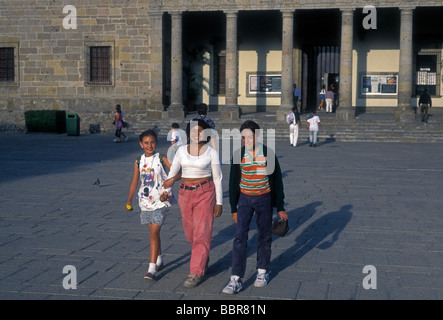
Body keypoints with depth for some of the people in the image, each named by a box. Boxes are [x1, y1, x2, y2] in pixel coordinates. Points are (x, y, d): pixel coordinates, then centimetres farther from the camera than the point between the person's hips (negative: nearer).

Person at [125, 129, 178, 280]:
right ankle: (159, 259, 35)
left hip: (161, 201, -4)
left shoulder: (161, 159, -6)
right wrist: (129, 200, 14)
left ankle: (152, 268, -10)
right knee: (153, 232, 15)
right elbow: (135, 182, 13)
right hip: (145, 200, 5)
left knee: (154, 233, -11)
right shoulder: (138, 161, 6)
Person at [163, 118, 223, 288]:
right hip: (185, 193, 4)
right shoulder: (182, 150, 5)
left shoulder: (212, 152, -4)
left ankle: (196, 273, -1)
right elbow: (172, 172, 7)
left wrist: (219, 202, -4)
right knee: (190, 232, 12)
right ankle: (204, 259, 38)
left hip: (205, 193, -4)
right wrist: (165, 191, -9)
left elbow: (217, 178, -1)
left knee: (201, 233, -7)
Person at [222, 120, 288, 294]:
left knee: (264, 236, 9)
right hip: (244, 199, 1)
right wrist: (234, 208, 6)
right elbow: (233, 183, 4)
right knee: (240, 237, -7)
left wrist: (280, 208, 0)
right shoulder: (238, 156, -5)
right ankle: (236, 279, -6)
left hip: (264, 200, -1)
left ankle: (262, 272, 29)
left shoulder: (269, 154, -8)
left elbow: (277, 181, -1)